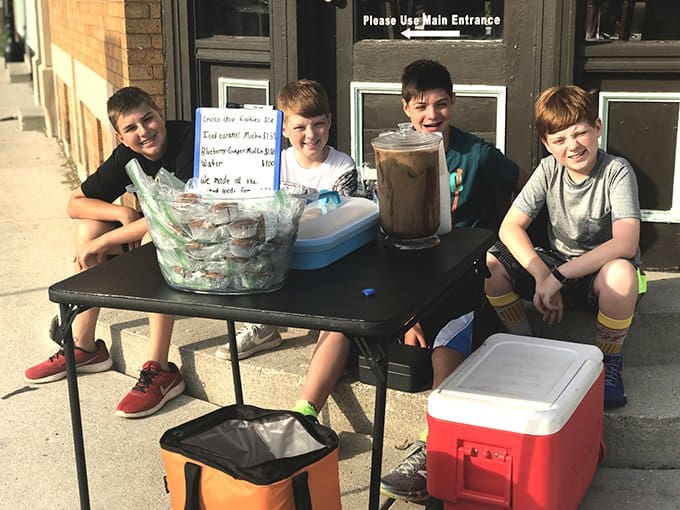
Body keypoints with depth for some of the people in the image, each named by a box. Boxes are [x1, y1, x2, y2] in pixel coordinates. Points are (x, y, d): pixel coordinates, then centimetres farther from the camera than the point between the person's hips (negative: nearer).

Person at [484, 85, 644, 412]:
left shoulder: (616, 171, -17)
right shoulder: (549, 170, -5)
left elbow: (626, 244, -30)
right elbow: (510, 227, -10)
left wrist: (558, 276, -34)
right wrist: (542, 276, -26)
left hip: (600, 270, -4)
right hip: (557, 267, 4)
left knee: (621, 273, -41)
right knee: (487, 263, -18)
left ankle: (608, 363, -14)